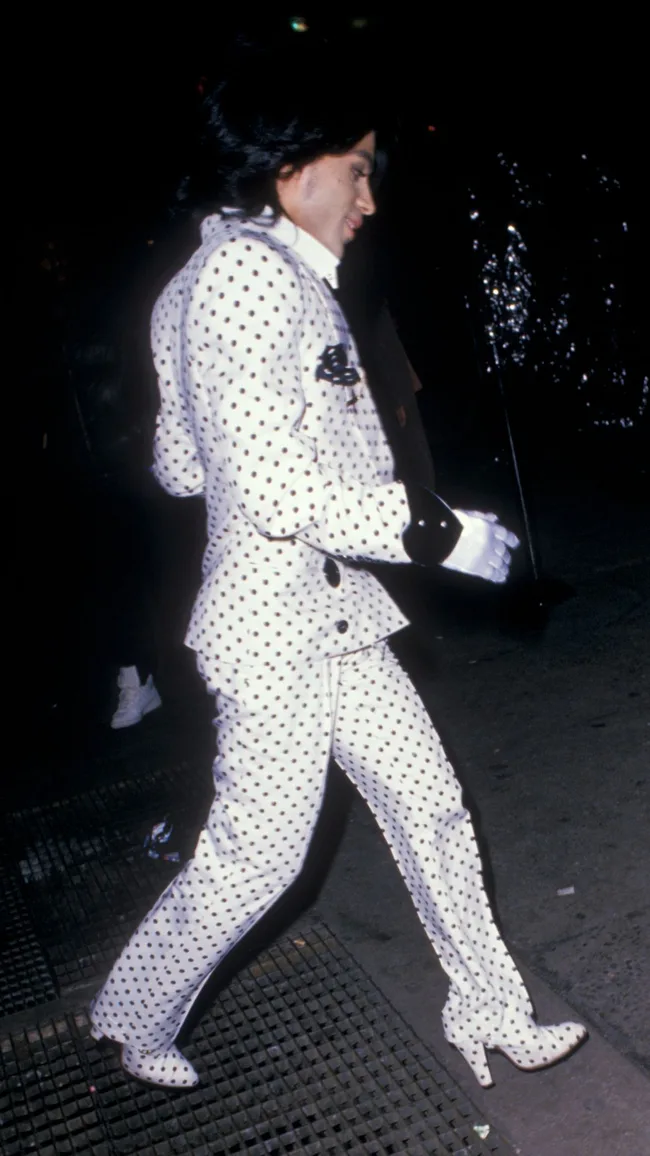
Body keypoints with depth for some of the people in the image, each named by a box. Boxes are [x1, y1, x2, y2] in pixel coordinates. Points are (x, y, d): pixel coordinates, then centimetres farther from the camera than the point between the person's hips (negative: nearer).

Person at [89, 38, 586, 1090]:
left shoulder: (281, 278, 13)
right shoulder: (243, 270, -16)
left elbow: (180, 463, 15)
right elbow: (269, 478, -25)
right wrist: (443, 532, -18)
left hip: (336, 611, 10)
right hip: (274, 619, -10)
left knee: (429, 806, 14)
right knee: (257, 855, 4)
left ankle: (490, 1016, 30)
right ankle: (133, 1017, 30)